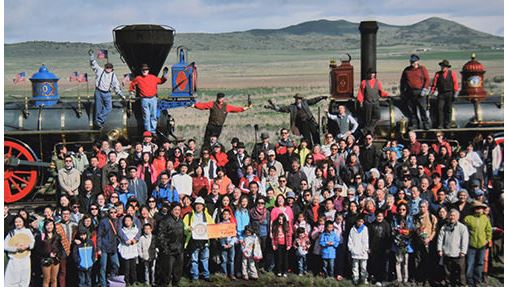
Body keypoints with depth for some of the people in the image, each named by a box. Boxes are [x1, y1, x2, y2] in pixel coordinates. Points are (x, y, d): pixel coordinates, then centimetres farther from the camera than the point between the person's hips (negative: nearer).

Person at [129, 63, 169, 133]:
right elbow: (132, 84, 18)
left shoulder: (153, 77, 8)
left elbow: (161, 81, 22)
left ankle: (153, 131, 15)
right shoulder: (138, 78, 3)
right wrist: (132, 92, 17)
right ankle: (148, 131, 2)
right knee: (146, 116, -2)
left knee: (153, 116, 7)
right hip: (144, 100, -2)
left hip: (153, 99, 2)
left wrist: (164, 76, 9)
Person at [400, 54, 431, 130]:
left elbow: (427, 80, -1)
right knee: (411, 110, 3)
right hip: (410, 92, 3)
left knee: (423, 109, -7)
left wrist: (424, 89, -12)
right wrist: (402, 91, 14)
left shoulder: (422, 69, 4)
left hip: (420, 92, -3)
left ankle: (426, 124, -3)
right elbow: (402, 81, 19)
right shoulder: (407, 70, 12)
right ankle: (414, 124, 10)